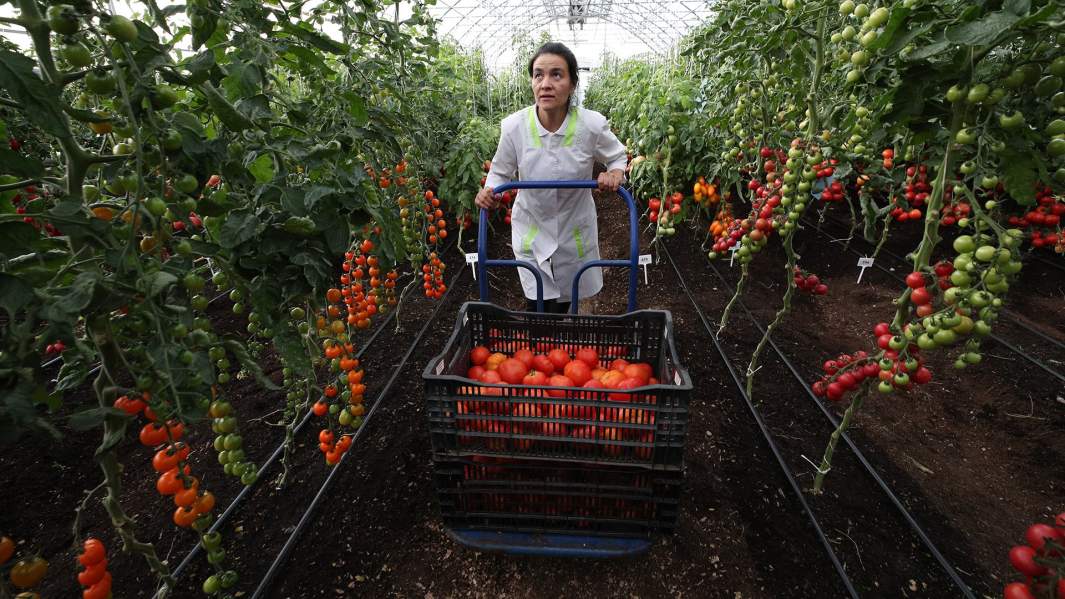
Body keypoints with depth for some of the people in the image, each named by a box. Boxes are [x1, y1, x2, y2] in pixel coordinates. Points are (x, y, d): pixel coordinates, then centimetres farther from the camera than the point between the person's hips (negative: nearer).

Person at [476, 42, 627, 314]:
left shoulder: (592, 125, -20)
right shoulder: (514, 126, -19)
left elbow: (617, 156, 2)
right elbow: (501, 171, 0)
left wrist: (615, 174, -20)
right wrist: (489, 190, -21)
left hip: (574, 230, 1)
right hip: (531, 230, 0)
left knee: (564, 302, 18)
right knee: (536, 306, -2)